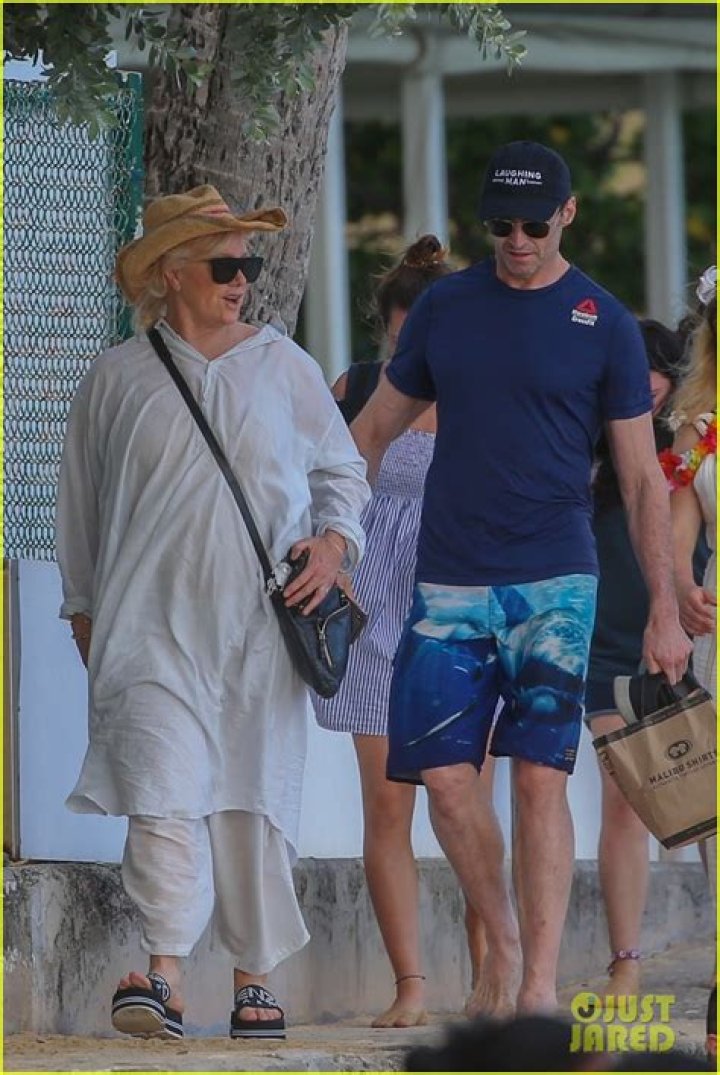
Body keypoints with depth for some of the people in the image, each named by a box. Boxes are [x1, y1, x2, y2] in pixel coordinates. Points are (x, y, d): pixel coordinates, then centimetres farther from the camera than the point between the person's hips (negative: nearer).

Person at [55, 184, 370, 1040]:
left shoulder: (282, 365, 9)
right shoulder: (118, 377, 7)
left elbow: (343, 471, 16)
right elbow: (81, 506, 15)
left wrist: (332, 542, -2)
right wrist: (84, 611, 16)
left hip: (260, 622, 1)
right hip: (154, 621, -1)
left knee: (255, 796, 2)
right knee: (163, 787, -16)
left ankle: (254, 982, 11)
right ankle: (162, 976, -21)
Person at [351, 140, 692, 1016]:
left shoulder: (604, 326, 1)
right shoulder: (444, 308, 8)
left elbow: (641, 477, 3)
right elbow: (377, 426, 17)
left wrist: (663, 610, -2)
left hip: (553, 584, -3)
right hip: (449, 583, 3)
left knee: (540, 779, -10)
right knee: (446, 778, -4)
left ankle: (540, 983, -8)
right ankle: (500, 942, 18)